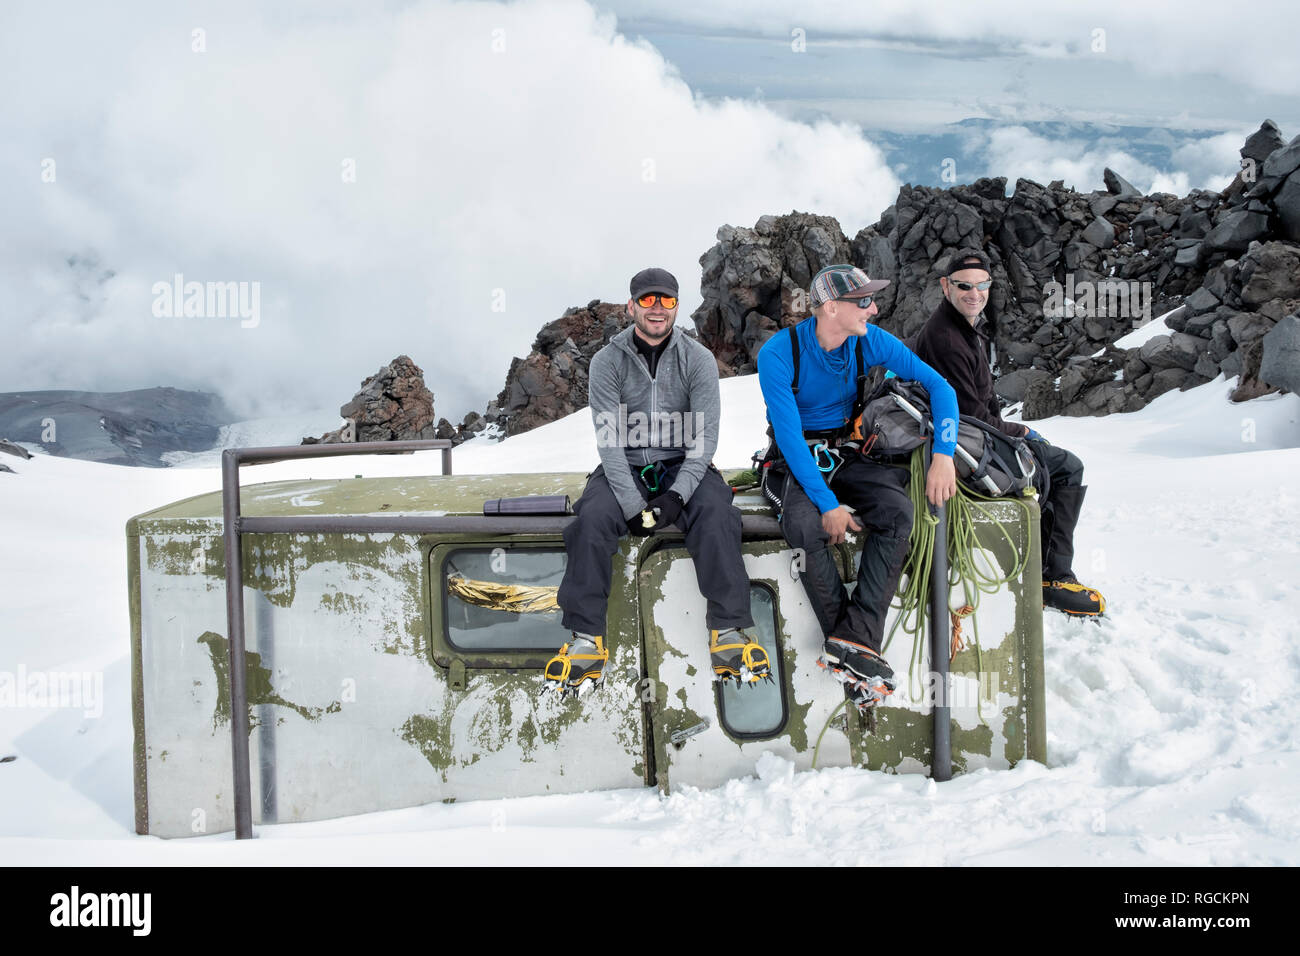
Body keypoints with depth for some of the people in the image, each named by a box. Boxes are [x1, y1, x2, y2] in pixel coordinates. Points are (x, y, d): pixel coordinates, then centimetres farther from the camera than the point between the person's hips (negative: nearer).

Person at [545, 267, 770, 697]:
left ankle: (729, 630, -26)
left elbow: (704, 435, -6)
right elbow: (609, 439, -9)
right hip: (623, 469, 0)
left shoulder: (698, 359, 0)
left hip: (683, 467, 0)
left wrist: (677, 494, -20)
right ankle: (586, 639, -23)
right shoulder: (607, 361, -2)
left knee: (716, 514, -30)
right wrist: (631, 504, -21)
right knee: (592, 518, -28)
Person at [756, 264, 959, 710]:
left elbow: (938, 386, -2)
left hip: (846, 455, 4)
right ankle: (850, 640, -20)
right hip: (793, 458, -4)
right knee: (806, 526, -35)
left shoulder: (871, 342, -5)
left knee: (898, 509, -27)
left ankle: (854, 641, -29)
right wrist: (827, 503, -28)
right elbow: (789, 435, -22)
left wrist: (943, 455, -16)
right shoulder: (778, 353, -17)